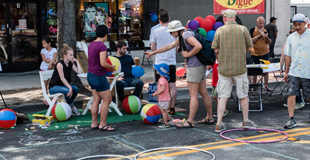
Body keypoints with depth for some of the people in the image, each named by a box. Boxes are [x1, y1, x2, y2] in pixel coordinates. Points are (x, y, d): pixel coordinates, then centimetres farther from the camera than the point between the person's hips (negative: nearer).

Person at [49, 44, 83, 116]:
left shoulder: (71, 64, 4)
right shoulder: (60, 64, -18)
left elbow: (80, 72, -5)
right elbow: (62, 78, -23)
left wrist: (76, 61, -6)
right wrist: (70, 88, -31)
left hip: (64, 85, 7)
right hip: (54, 87, -7)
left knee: (75, 89, -22)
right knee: (67, 91, -35)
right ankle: (72, 108, -12)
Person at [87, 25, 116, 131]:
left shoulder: (91, 45, 9)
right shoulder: (102, 46, -17)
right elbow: (103, 63, -23)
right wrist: (111, 67, -5)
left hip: (90, 75, 9)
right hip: (99, 77, -9)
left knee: (96, 100, 14)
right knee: (107, 100, 1)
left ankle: (94, 123, 18)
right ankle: (103, 124, 5)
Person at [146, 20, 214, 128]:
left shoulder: (186, 35, -14)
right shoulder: (182, 36, 17)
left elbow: (199, 46, -28)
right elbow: (170, 46, 25)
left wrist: (188, 54, -15)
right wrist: (153, 52, 27)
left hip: (195, 66, -10)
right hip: (200, 66, 10)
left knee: (193, 94, -9)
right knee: (203, 92, 12)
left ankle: (190, 121, -8)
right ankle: (210, 118, 18)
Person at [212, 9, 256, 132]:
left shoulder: (220, 30, -4)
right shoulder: (243, 29, -4)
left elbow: (216, 50, -3)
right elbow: (250, 47, 2)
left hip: (223, 68, 1)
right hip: (240, 67, 0)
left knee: (223, 97, 6)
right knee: (243, 95, 14)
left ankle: (219, 124, 3)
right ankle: (246, 121, 24)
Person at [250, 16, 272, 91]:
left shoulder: (266, 31, 5)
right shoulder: (253, 30, -4)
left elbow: (269, 42, 9)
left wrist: (267, 38, -12)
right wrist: (259, 35, -18)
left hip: (264, 53, 3)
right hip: (255, 54, -3)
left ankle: (266, 86, 12)